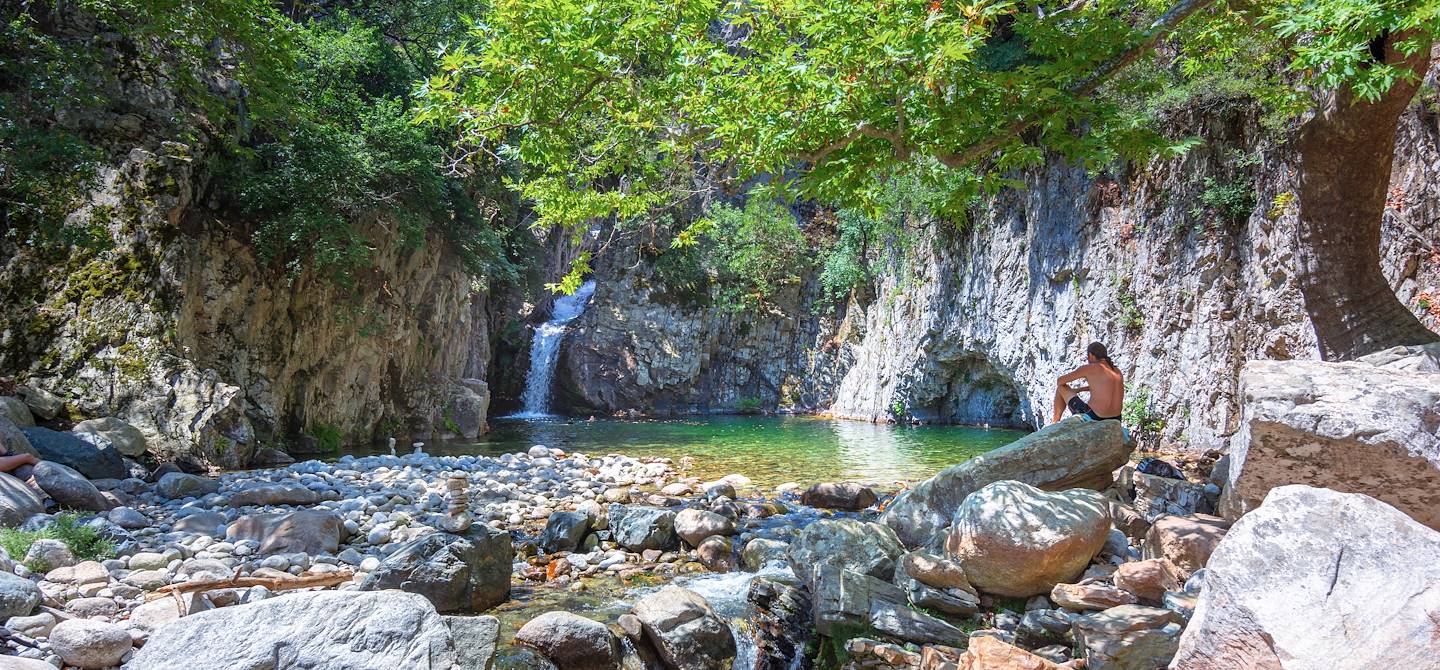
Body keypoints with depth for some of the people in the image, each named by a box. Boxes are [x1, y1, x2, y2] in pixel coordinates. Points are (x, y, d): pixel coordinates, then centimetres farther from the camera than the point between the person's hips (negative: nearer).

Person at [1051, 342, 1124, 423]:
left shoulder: (1089, 368, -6)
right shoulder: (1118, 371, 12)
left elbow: (1060, 381, 4)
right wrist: (1078, 390, 37)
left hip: (1093, 418, -6)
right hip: (1114, 421, 6)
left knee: (1061, 388, 16)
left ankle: (1055, 422, 29)